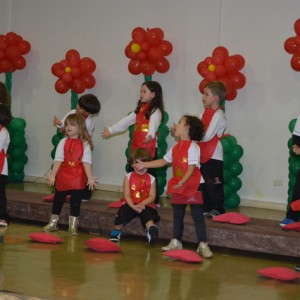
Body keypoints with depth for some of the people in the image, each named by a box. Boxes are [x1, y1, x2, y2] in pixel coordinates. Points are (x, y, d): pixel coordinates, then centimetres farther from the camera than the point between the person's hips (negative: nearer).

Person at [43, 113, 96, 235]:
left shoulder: (84, 144, -4)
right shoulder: (63, 142, 0)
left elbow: (86, 161, -9)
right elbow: (58, 160, -6)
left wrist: (90, 177, -17)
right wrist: (52, 175, -14)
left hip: (78, 179, -2)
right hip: (63, 177, 2)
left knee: (76, 201, 3)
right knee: (58, 199, 13)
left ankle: (73, 226, 14)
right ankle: (53, 223, 28)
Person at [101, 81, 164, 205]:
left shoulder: (155, 111, -8)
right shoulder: (139, 110, 17)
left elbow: (153, 125, -28)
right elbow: (125, 121, 22)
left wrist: (150, 135, -48)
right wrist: (110, 130, 22)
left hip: (149, 148, -8)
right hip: (136, 147, 8)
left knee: (149, 173, -4)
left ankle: (154, 201, 3)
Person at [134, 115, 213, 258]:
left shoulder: (193, 147, -15)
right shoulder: (175, 148, 10)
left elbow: (191, 168, -22)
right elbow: (163, 161, 18)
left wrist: (182, 182, -33)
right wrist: (144, 165, 17)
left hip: (192, 187, -8)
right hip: (178, 187, 8)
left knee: (197, 216, -6)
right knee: (177, 215, 14)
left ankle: (203, 245, -4)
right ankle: (176, 242, 25)